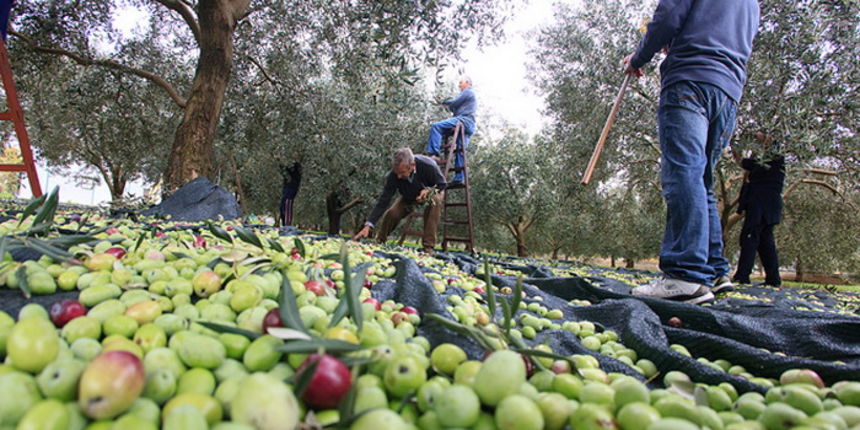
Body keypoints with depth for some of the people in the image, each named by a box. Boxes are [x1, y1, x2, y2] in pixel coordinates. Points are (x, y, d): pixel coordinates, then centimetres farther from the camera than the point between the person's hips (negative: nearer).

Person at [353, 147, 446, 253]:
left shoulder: (429, 166, -38)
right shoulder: (393, 176, -32)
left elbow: (442, 184, -19)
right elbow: (383, 202, -30)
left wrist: (429, 190, -40)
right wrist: (368, 226, -39)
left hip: (431, 190, -2)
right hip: (409, 197, 2)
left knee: (435, 200, -36)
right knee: (392, 213, -21)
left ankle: (428, 245, -28)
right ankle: (380, 240, 12)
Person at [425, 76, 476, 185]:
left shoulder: (468, 92, 6)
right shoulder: (472, 96, 36)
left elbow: (454, 104, -2)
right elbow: (457, 108, 30)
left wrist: (446, 102, 17)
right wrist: (452, 107, 10)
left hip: (463, 119, -10)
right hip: (469, 126, 10)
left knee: (436, 126, -22)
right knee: (460, 152, 5)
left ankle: (434, 153, -37)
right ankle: (458, 179, 1)